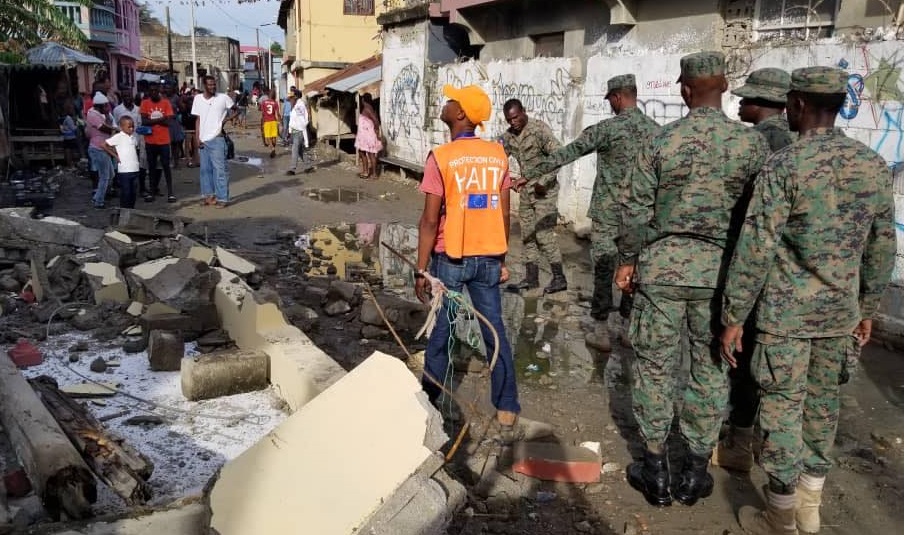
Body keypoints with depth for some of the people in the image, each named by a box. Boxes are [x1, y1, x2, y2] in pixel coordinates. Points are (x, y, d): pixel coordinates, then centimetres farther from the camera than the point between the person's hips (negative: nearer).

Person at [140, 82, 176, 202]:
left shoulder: (166, 102, 0)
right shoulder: (145, 103, 1)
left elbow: (168, 122, -7)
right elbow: (144, 121, -9)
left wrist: (152, 120, -12)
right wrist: (160, 119, -14)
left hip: (164, 140, -1)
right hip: (150, 141, 1)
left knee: (166, 165, -1)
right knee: (152, 166, 9)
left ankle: (170, 192, 0)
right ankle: (152, 190, 17)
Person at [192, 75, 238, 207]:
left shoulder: (223, 97, -4)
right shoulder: (198, 98, 8)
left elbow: (235, 110, 8)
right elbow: (198, 119, 11)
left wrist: (225, 119, -7)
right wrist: (197, 138, 4)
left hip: (217, 139, -4)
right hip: (203, 140, 4)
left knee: (220, 169, -4)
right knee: (205, 169, 11)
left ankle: (222, 198, 0)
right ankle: (208, 195, 21)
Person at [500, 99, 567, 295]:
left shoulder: (539, 128, -14)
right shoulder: (508, 136, 6)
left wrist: (543, 182, -23)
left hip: (544, 190, -7)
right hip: (526, 191, 7)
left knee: (544, 234, -9)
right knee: (527, 235, 9)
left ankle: (559, 278, 2)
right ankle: (531, 278, 19)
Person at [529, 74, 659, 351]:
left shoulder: (607, 128, -11)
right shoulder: (656, 129, 4)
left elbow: (568, 152, -11)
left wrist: (530, 174, -6)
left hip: (608, 213, -5)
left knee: (604, 269, 2)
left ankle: (601, 331, 8)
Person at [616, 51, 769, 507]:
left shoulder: (661, 140, -6)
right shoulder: (751, 143, -4)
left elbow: (636, 208, -4)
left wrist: (628, 259, 8)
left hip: (662, 266, -1)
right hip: (721, 270, 1)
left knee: (654, 366, 9)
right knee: (710, 370, 13)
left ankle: (656, 470, 20)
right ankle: (695, 472, 23)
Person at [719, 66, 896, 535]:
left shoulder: (783, 166, -15)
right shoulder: (874, 166, 3)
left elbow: (755, 248, -16)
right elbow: (882, 247, 9)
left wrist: (733, 317, -9)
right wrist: (867, 309, 20)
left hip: (785, 312, -6)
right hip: (840, 312, 6)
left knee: (782, 410, 5)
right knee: (822, 406, 18)